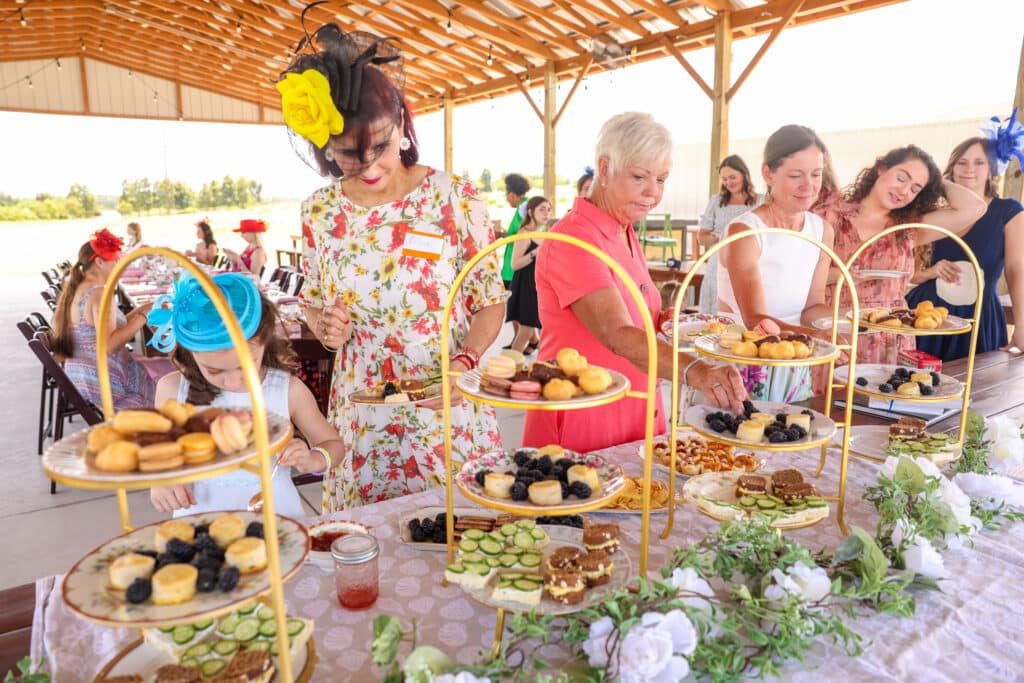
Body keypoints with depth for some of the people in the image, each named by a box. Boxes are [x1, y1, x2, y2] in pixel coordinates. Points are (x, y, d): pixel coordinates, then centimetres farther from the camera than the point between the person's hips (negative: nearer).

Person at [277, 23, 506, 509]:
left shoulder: (455, 197, -9)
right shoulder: (320, 213, 0)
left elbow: (491, 302, -2)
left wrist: (464, 361, -19)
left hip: (447, 410, -2)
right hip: (360, 420, 3)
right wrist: (324, 327, -7)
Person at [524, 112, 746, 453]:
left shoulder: (627, 235, 10)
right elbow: (617, 335, -32)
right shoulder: (572, 239, -19)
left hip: (635, 413, 9)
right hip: (581, 421, -8)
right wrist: (694, 371, -45)